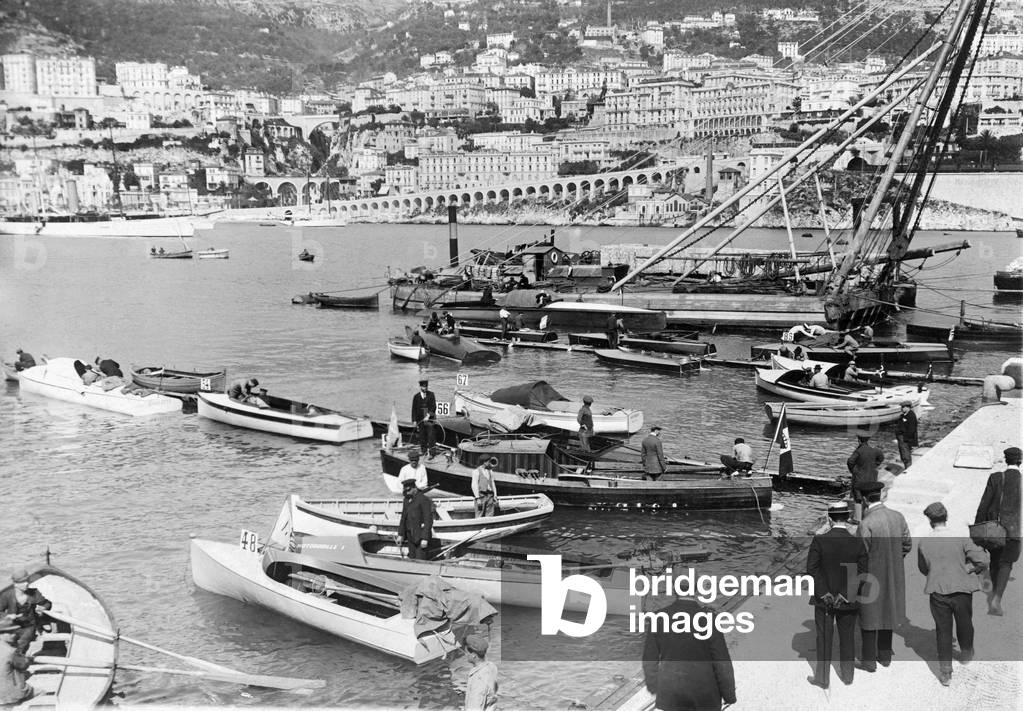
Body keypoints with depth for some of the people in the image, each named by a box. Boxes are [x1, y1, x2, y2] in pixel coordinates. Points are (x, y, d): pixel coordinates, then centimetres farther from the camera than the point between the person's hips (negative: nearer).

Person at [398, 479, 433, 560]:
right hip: (411, 536, 8)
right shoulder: (406, 500, 11)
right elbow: (403, 518, 19)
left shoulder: (424, 499, -14)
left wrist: (425, 538, -20)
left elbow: (428, 520, -17)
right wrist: (400, 534, 14)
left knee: (420, 561, -12)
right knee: (412, 559, 7)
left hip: (421, 535, -8)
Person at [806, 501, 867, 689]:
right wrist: (847, 594, -7)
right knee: (847, 638, 17)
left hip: (824, 599, -2)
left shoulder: (819, 540, -13)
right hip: (849, 601, 2)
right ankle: (847, 675, 30)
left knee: (824, 639, 8)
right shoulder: (858, 543, -8)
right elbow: (862, 573, -8)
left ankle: (822, 678, 16)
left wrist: (824, 593, -10)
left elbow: (812, 568, -14)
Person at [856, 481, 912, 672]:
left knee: (869, 616, 8)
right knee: (888, 612, 20)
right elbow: (907, 545, 3)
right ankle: (885, 656, 32)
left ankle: (869, 660, 16)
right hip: (893, 577, 6)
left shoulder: (866, 524, -25)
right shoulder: (898, 517, -6)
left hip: (871, 577, -6)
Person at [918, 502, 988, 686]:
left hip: (937, 592, 1)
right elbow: (983, 561, -16)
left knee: (943, 631, 11)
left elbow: (923, 569, 6)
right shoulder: (961, 538, -14)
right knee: (964, 624, 24)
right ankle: (966, 655, 48)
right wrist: (968, 570, 0)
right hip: (962, 590, 0)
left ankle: (945, 673, 13)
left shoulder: (923, 543, -8)